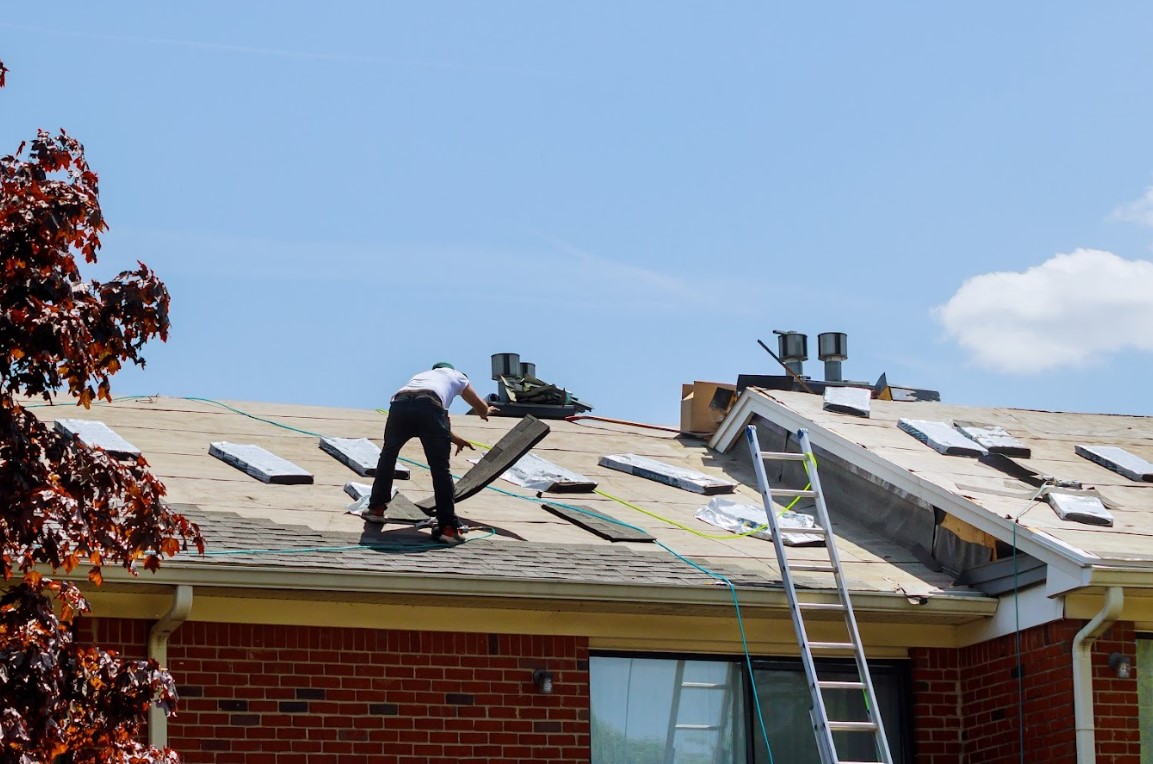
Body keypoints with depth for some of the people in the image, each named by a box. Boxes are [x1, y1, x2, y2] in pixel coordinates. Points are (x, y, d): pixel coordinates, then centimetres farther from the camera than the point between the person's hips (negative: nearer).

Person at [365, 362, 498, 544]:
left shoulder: (421, 375, 46)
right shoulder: (455, 376, 36)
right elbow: (481, 408, 47)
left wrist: (454, 439, 64)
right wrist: (487, 411, 71)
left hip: (399, 405, 3)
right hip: (429, 406, -3)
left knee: (388, 455, 28)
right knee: (440, 469, 3)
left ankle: (376, 508, 31)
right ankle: (448, 527, -1)